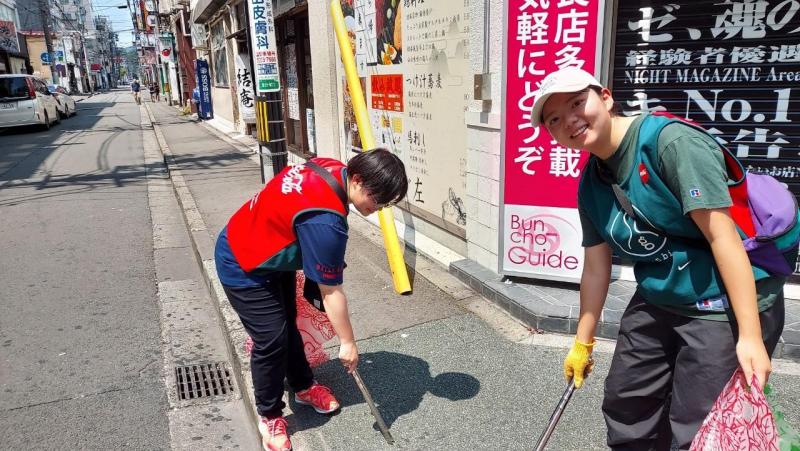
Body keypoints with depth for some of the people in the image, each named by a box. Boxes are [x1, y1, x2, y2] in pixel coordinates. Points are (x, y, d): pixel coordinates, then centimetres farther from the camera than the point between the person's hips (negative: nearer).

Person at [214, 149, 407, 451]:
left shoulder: (333, 169, -13)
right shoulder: (325, 222, -38)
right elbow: (332, 292, -27)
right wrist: (347, 342, -15)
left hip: (271, 253, 9)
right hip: (243, 268, -9)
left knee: (288, 324, 19)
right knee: (272, 339, -4)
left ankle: (303, 387, 39)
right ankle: (269, 415, 19)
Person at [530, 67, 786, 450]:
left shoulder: (671, 141, -21)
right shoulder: (590, 185, 1)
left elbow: (723, 235, -24)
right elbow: (596, 268, 9)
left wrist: (750, 335, -25)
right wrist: (583, 343, 15)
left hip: (726, 305, -7)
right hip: (656, 303, 7)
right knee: (626, 410, 18)